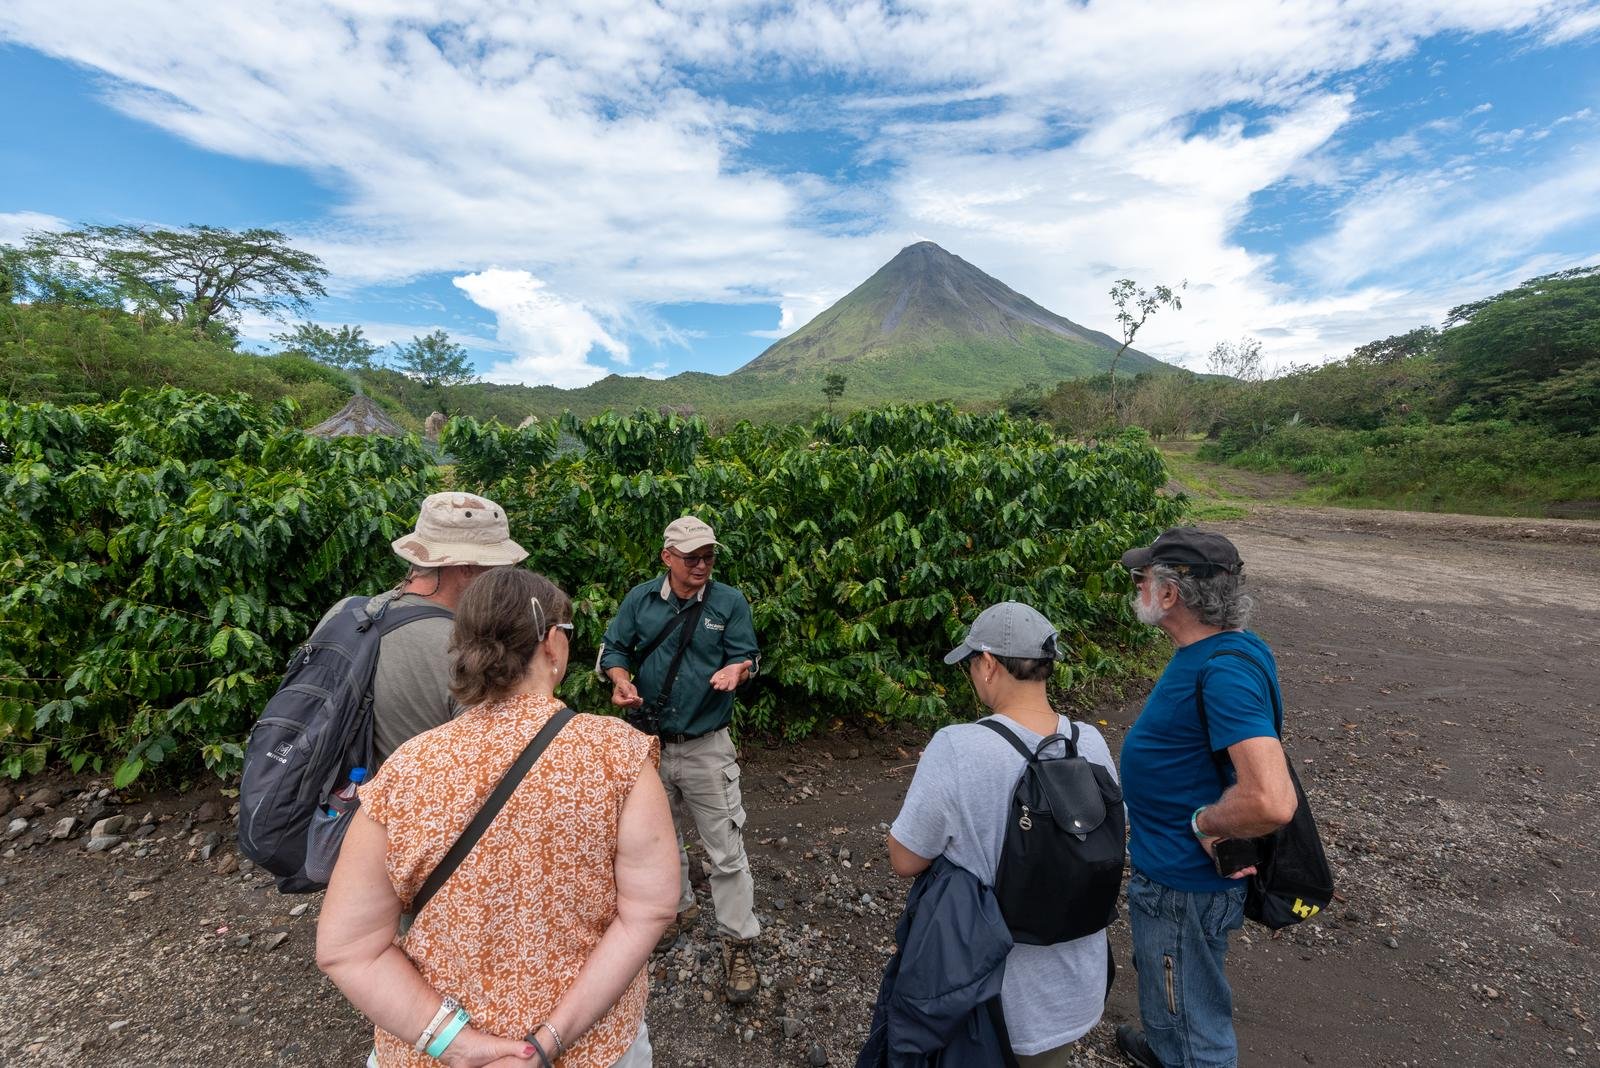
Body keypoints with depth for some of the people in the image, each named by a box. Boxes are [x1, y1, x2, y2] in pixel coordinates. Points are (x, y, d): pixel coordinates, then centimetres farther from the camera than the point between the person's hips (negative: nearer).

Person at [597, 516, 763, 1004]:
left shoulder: (729, 601, -9)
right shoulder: (640, 598, -4)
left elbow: (747, 657, -9)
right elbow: (613, 649, 2)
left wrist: (735, 670, -32)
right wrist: (621, 680, -18)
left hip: (706, 746, -3)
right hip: (650, 743, 4)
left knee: (725, 849, 3)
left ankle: (738, 943, 24)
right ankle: (679, 907, 50)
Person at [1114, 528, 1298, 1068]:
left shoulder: (1225, 671, -32)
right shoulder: (1231, 645, -1)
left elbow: (1272, 802, -40)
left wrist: (1204, 823, -22)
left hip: (1183, 881, -9)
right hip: (1170, 864, 9)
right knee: (1161, 978, 34)